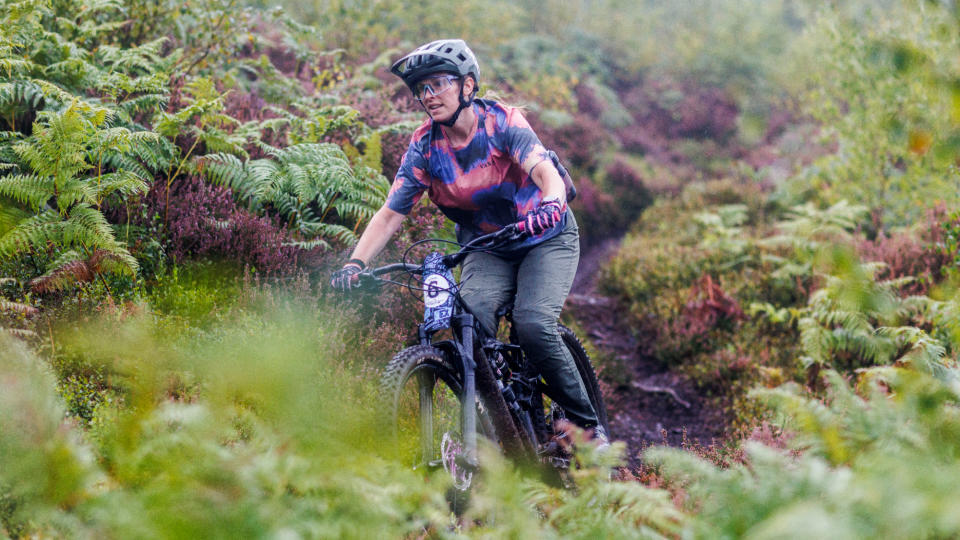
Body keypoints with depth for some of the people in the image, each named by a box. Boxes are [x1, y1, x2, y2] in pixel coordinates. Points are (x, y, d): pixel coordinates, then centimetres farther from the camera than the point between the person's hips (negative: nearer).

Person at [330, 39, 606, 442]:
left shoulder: (501, 121, -18)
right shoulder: (424, 146, -10)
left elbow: (545, 171, -34)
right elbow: (390, 214, -13)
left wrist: (551, 203, -57)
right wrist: (355, 263, -29)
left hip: (545, 239, -3)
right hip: (486, 250, 3)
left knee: (534, 325, -26)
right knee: (471, 320, -27)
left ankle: (587, 424, -9)